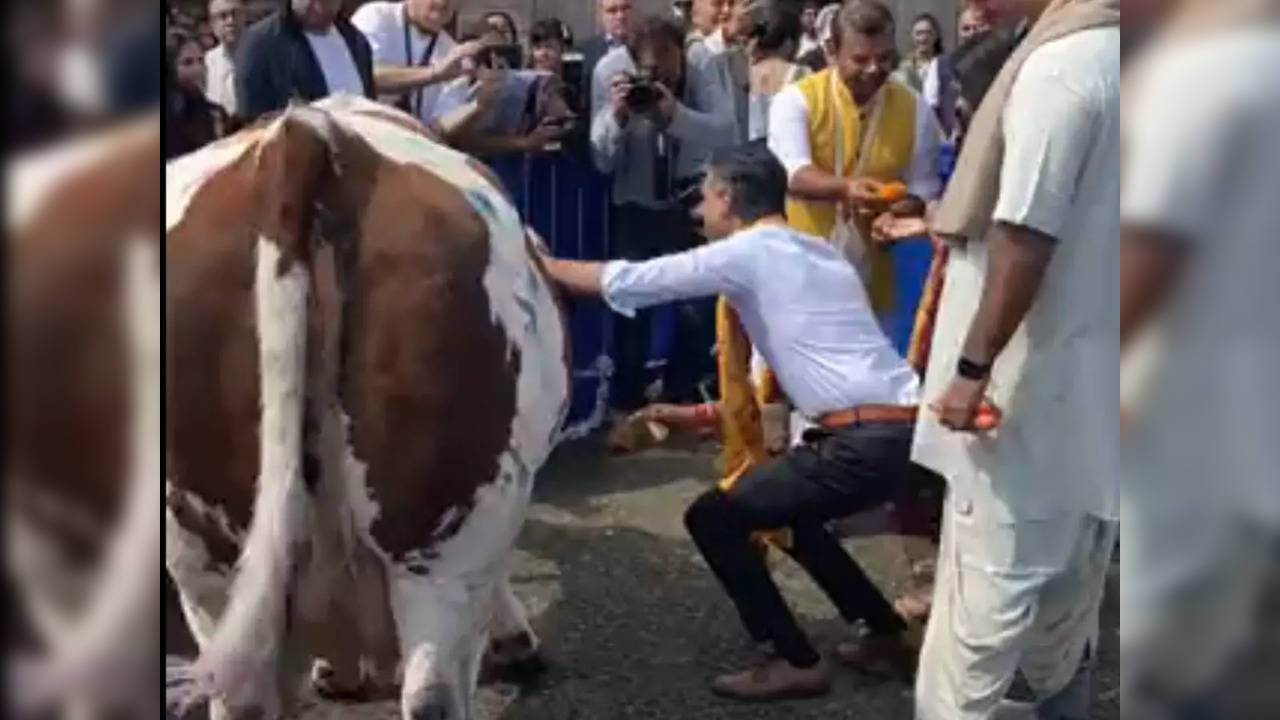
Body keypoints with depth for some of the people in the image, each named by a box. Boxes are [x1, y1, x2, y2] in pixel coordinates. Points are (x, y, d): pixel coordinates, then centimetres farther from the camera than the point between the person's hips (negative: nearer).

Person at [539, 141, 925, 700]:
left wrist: (543, 265, 17)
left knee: (713, 518, 2)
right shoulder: (814, 252, 21)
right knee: (784, 511, 30)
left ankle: (795, 661, 7)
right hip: (900, 430, 9)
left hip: (865, 441, -9)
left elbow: (628, 280, 3)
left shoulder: (745, 253, -3)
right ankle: (886, 635, 31)